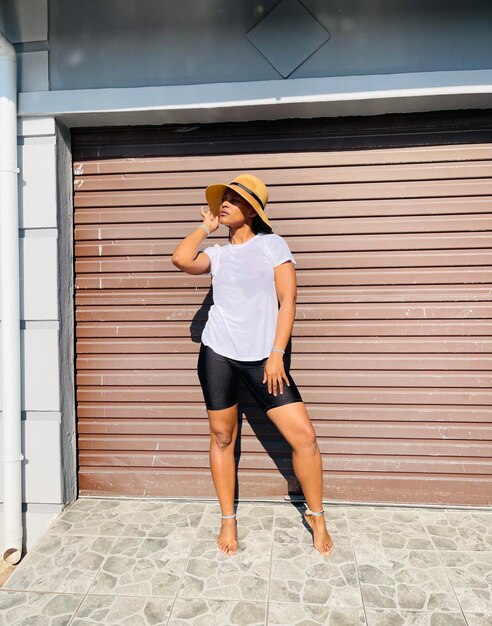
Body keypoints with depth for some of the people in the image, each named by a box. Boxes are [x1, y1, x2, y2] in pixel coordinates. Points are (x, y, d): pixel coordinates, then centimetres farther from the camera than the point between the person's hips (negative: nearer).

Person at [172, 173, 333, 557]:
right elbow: (181, 259, -10)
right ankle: (228, 520, 29)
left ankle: (316, 516, 19)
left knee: (304, 436, -6)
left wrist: (276, 355, -11)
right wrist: (207, 226, 6)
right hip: (218, 353, 3)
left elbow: (288, 300, -4)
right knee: (222, 437, 9)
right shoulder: (217, 254, 11)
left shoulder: (272, 244, 3)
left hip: (264, 357, -2)